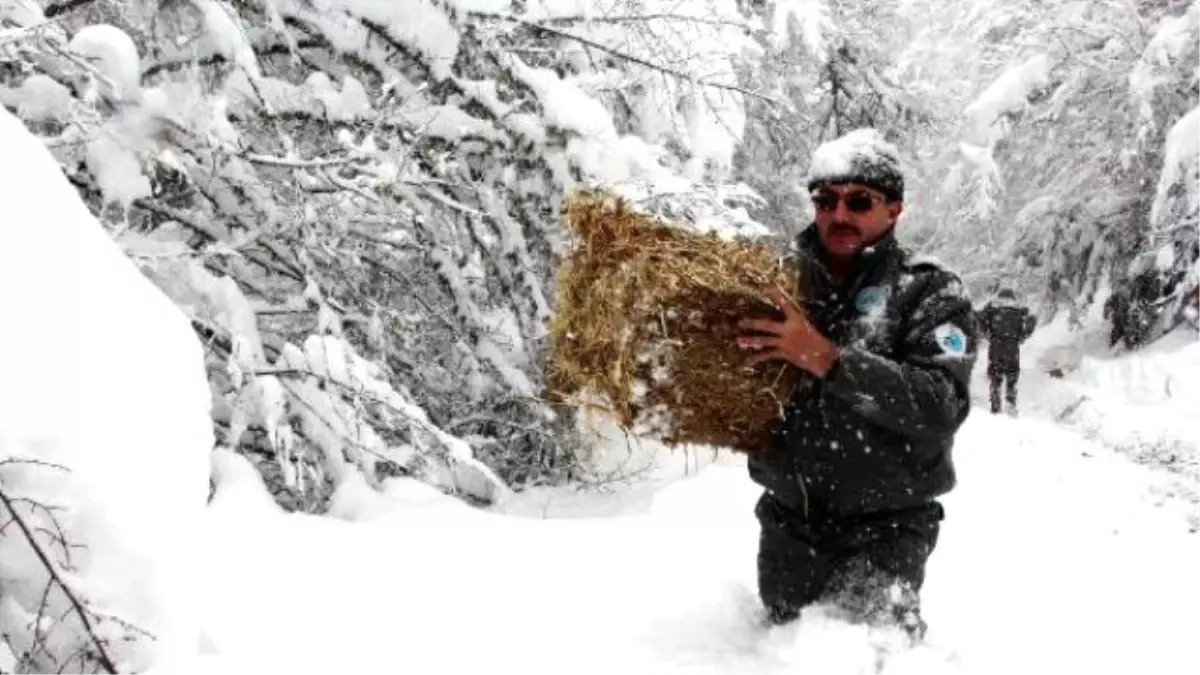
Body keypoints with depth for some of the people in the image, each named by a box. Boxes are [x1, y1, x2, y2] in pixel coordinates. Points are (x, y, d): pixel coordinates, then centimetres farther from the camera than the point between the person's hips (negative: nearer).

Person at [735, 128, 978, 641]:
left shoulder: (930, 291, -7)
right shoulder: (781, 281, 3)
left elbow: (943, 406, -22)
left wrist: (826, 357, -28)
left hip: (886, 527, -4)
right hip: (789, 521, 4)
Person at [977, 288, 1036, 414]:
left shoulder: (992, 306, 12)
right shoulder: (1019, 308, 15)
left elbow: (980, 317, -4)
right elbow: (1032, 319, 1)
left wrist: (986, 334, 2)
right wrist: (1022, 337, 5)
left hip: (995, 343, 0)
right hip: (1013, 345, 0)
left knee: (994, 373, 7)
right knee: (1012, 372, 10)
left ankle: (995, 405, 3)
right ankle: (1011, 401, -2)